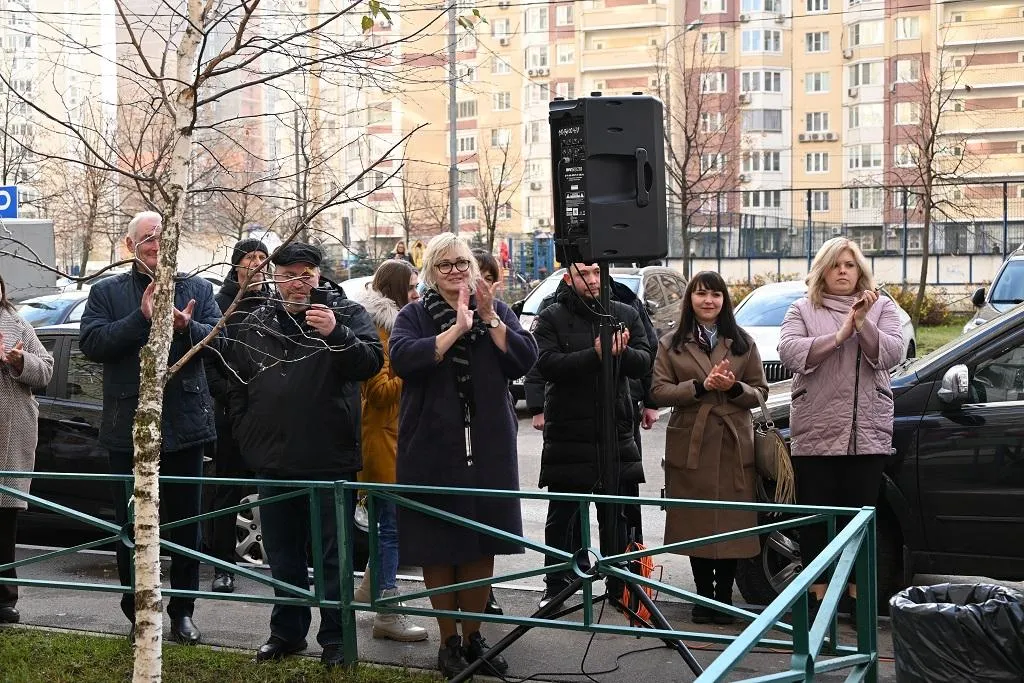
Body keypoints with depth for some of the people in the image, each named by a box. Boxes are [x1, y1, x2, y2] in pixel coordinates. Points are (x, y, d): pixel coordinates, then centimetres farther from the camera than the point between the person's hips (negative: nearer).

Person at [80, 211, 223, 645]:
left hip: (184, 425, 1)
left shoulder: (198, 290, 8)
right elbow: (91, 343, -10)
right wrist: (141, 318, -21)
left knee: (186, 524, 9)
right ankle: (137, 613, 19)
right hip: (129, 426, -1)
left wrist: (188, 327, -25)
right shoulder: (106, 292, 4)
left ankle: (182, 612, 20)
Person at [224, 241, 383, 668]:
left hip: (330, 461, -4)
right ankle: (287, 632, 28)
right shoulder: (254, 325, 11)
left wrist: (336, 334, -30)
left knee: (333, 556, 2)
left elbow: (372, 361, -15)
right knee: (282, 556, 15)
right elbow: (238, 388, 17)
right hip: (273, 462, 4)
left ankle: (335, 639, 11)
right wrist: (247, 437, 10)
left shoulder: (347, 314, -1)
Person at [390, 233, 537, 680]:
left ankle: (474, 637, 21)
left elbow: (525, 359, -4)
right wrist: (457, 329, -21)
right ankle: (449, 641, 14)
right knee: (438, 545, 2)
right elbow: (403, 359, -19)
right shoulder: (414, 316, 1)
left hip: (487, 448, 2)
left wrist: (490, 319, -13)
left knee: (482, 545, 7)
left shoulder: (497, 311, 10)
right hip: (432, 448, -2)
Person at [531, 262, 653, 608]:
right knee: (562, 517, 8)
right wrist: (596, 354, -25)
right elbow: (548, 364, -15)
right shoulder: (550, 319, 0)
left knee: (620, 517, 7)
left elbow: (643, 362, -1)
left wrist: (621, 351, -22)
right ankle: (556, 588, 18)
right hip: (567, 434, -2)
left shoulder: (626, 315, 9)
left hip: (617, 433, 2)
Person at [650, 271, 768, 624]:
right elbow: (659, 390, -2)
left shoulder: (743, 343, 11)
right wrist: (701, 386, -14)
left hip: (734, 445, 0)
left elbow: (760, 393, 8)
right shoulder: (671, 344, 9)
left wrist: (734, 387, -13)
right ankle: (703, 596, 14)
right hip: (690, 444, 0)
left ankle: (724, 596, 8)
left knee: (732, 523, -2)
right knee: (697, 523, 3)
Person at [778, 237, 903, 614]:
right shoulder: (802, 310, 8)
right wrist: (839, 336, -17)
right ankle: (817, 590, 14)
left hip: (867, 434, 0)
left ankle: (858, 590, 15)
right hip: (814, 433, 0)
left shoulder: (882, 307, 11)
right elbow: (789, 352, -10)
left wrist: (864, 325, -19)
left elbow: (892, 353, -5)